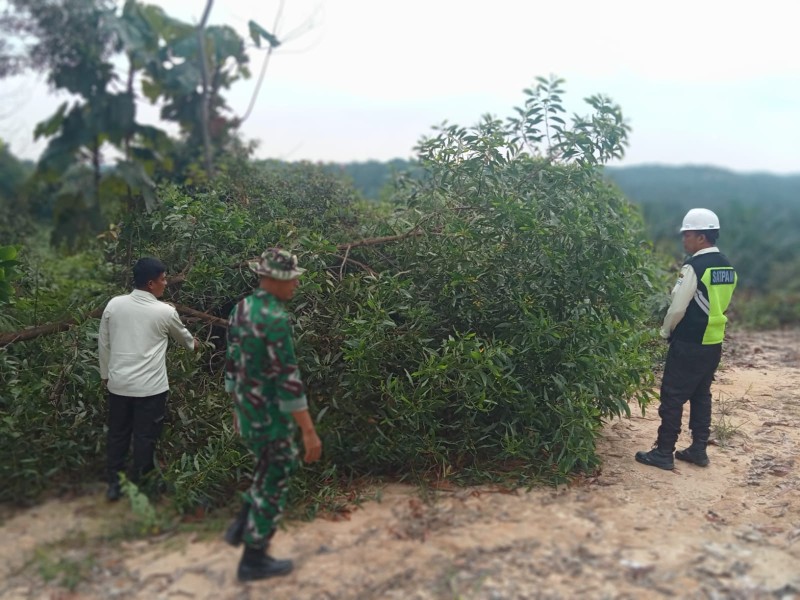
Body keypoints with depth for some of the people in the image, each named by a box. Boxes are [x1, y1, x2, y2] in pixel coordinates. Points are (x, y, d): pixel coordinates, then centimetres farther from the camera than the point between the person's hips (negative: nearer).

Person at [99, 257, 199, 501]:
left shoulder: (114, 304, -2)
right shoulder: (165, 311, -9)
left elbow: (103, 344, 6)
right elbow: (182, 336, 12)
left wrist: (105, 374, 19)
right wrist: (194, 343, 35)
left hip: (119, 383, 4)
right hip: (150, 387, -4)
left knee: (117, 434, 17)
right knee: (145, 437, 10)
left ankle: (114, 485, 26)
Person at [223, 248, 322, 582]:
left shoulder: (241, 309, 4)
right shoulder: (275, 319, -26)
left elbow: (232, 365, 13)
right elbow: (288, 380, -27)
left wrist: (237, 410, 25)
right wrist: (310, 432, -22)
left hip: (247, 414, 9)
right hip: (271, 420, -9)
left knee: (284, 466, 28)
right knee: (273, 485, 9)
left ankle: (242, 526, 29)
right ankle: (254, 560, 24)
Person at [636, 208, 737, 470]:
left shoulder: (694, 267, -18)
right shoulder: (728, 268, 8)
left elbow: (677, 307, -16)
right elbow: (718, 305, 15)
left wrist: (665, 331, 1)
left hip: (688, 344, -8)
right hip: (713, 343, 8)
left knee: (673, 397, 0)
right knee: (701, 395, 16)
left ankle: (664, 453, 6)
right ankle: (699, 449, 22)